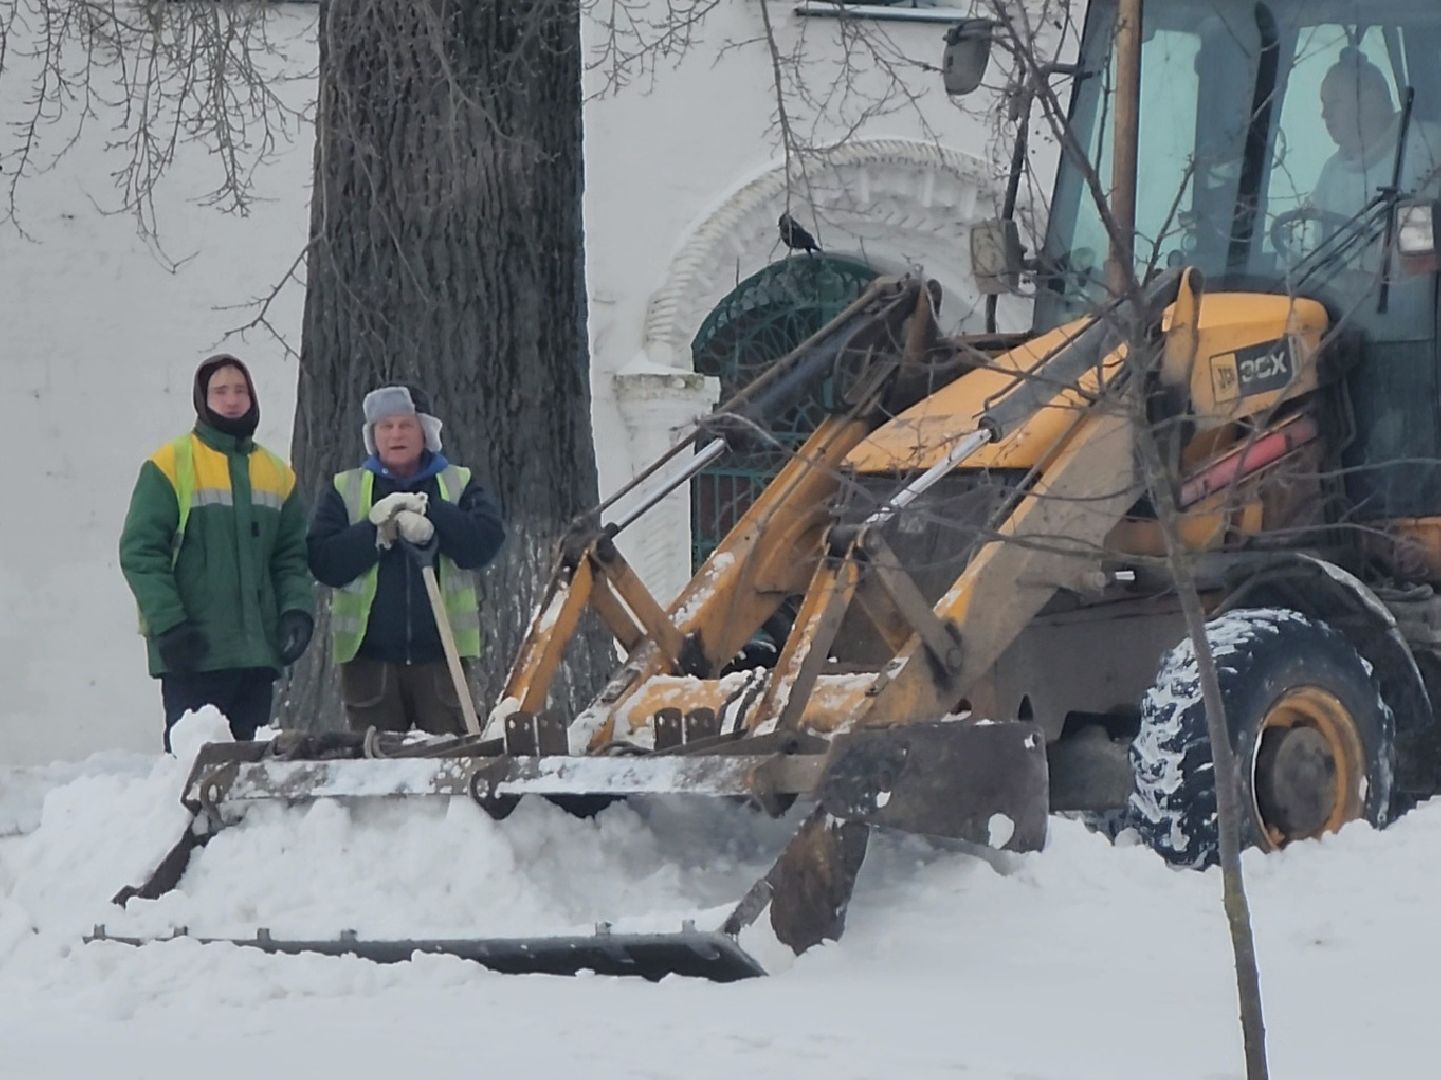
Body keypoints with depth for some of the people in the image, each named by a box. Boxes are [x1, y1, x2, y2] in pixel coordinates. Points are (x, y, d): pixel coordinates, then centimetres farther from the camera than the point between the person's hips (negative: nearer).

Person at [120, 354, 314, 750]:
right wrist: (168, 623, -15)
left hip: (258, 651, 5)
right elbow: (140, 551, -7)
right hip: (192, 650, -5)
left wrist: (297, 610, -2)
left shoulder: (277, 475, 14)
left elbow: (292, 555, 16)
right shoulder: (171, 466, -3)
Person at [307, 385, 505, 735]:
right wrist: (375, 531, -15)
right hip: (369, 654, 0)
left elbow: (486, 540, -8)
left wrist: (429, 514, -17)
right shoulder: (345, 490, 10)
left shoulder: (458, 485, 9)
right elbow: (323, 562, -3)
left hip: (441, 651, 0)